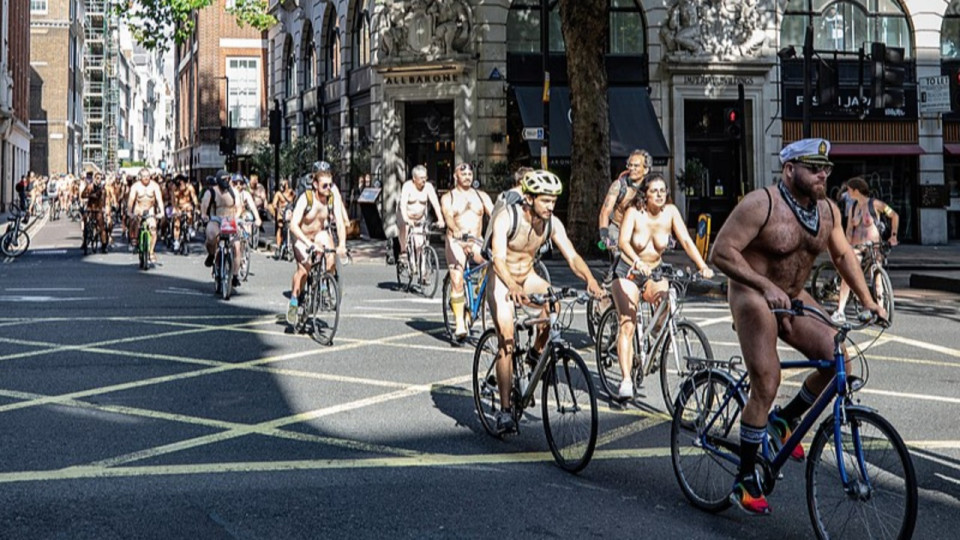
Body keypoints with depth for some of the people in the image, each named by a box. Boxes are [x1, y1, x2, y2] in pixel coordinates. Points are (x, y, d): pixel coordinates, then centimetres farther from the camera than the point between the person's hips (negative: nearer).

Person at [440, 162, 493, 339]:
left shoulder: (482, 196, 12)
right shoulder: (448, 197, 4)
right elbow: (448, 216, -15)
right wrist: (456, 231, -37)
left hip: (477, 242, 2)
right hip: (456, 242, -2)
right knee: (457, 282, -12)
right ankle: (459, 324, -9)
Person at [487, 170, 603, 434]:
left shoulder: (552, 224, -13)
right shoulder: (506, 219, -26)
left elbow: (572, 256, -18)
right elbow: (498, 259, -38)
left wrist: (590, 279, -39)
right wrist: (512, 286, -57)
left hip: (528, 277, 4)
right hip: (502, 281, -4)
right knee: (506, 342, -17)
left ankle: (537, 353, -1)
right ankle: (505, 411, -12)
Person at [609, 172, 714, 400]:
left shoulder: (670, 212, -9)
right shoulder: (634, 212, -17)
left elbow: (686, 241, -15)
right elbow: (623, 241, -32)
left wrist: (703, 266, -29)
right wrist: (637, 261, -50)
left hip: (654, 273, 3)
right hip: (628, 272, -3)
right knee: (627, 326, -14)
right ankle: (626, 381, -16)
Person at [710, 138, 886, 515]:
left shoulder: (827, 211, 1)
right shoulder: (761, 205, -19)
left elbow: (843, 255, 15)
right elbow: (722, 251, -24)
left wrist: (867, 300, 8)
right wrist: (765, 285, -32)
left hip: (793, 299, 7)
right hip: (754, 298, -7)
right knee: (766, 386, -13)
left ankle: (785, 420, 14)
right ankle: (745, 481, -1)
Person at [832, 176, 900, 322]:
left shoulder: (875, 204, -3)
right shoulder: (852, 207, 9)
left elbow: (894, 216, 4)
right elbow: (849, 228, 9)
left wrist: (893, 235, 0)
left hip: (874, 245, -2)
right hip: (857, 245, 3)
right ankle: (840, 311, -16)